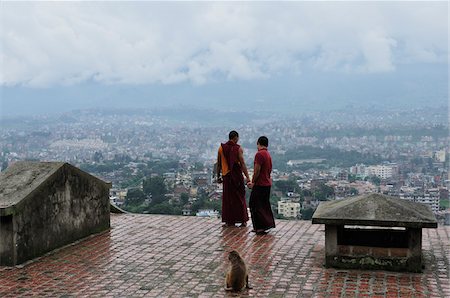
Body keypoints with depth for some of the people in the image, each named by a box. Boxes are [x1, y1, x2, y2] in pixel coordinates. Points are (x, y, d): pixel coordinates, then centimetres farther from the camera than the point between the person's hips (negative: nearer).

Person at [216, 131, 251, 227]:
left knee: (227, 198, 9)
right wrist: (247, 177, -12)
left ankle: (230, 221, 11)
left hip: (226, 176, 3)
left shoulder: (221, 148, 4)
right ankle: (243, 220, 11)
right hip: (237, 176, -3)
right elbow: (242, 164, -12)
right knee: (240, 197, 7)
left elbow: (219, 164, 7)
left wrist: (218, 176, 16)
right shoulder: (238, 148, -7)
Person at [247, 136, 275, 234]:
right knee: (265, 205, 14)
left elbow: (257, 170, -19)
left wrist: (253, 182, -10)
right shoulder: (268, 154, 14)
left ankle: (261, 227, -7)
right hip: (267, 183, 9)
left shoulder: (259, 154, -16)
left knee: (255, 205, -4)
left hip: (260, 185, -9)